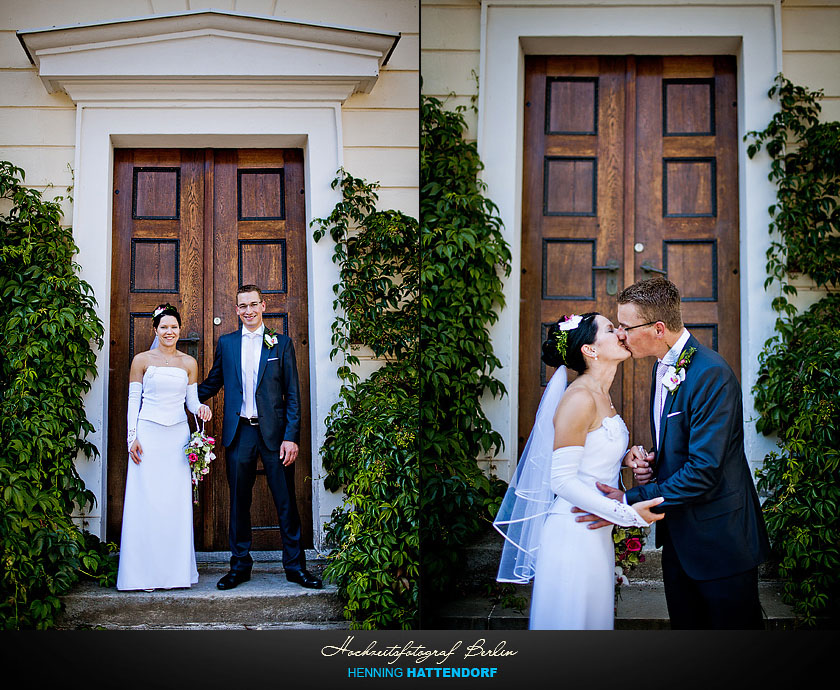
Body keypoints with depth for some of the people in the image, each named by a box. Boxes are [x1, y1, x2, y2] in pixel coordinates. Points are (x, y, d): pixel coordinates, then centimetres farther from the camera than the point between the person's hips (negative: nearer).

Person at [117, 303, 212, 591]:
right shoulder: (142, 360, 5)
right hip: (148, 435, -2)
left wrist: (201, 408, -10)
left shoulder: (188, 363, 11)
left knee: (177, 502, 1)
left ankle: (176, 570, 8)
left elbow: (192, 400, 13)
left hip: (178, 436, 2)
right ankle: (146, 572, 2)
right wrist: (133, 437, -4)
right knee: (146, 501, -4)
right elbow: (133, 400, 4)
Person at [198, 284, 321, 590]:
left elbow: (292, 394, 1)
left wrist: (291, 436, -7)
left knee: (286, 501, 1)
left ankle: (295, 565, 11)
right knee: (239, 501, 7)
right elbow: (212, 384, 19)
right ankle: (240, 565, 17)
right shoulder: (226, 343, 10)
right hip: (239, 433, 2)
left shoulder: (281, 343, 4)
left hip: (274, 432, -2)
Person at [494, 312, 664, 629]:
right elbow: (562, 480, -21)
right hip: (575, 533, -9)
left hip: (595, 532, 9)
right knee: (573, 619, 1)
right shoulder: (579, 398, -18)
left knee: (595, 616, 16)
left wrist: (626, 455, 2)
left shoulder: (601, 396, 11)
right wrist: (627, 513, -23)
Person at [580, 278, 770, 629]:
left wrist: (631, 501, -22)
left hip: (719, 540, -9)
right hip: (678, 534, 9)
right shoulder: (662, 367, 8)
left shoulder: (711, 374, -23)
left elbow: (704, 471, -26)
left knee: (732, 625, 4)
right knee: (684, 623, 17)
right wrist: (651, 461, -1)